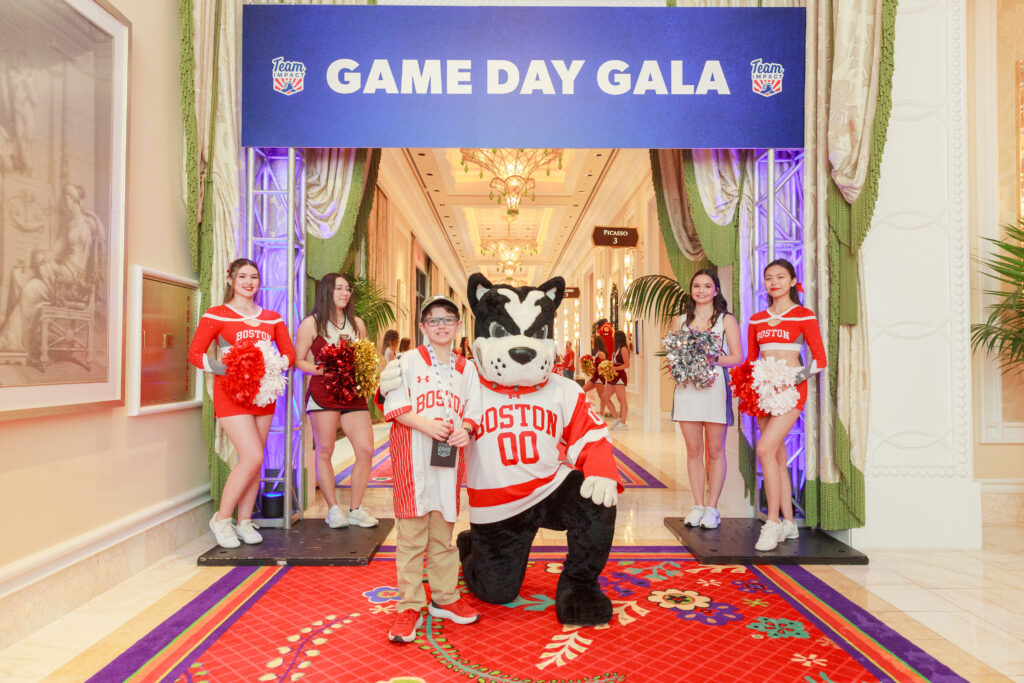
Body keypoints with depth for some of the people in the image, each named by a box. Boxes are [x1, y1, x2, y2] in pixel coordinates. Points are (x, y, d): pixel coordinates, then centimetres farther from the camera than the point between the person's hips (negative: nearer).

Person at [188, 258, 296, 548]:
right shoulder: (216, 315, 0)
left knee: (254, 460, 6)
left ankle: (244, 521, 19)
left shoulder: (272, 318, 12)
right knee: (253, 456, -13)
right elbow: (195, 353, -4)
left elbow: (289, 353, 12)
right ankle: (221, 519, 5)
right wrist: (224, 369, -19)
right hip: (231, 393, -5)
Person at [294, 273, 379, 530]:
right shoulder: (312, 323, 3)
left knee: (366, 450, -3)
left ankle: (355, 509, 11)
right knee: (324, 451, 1)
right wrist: (322, 370, -14)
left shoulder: (357, 323, 14)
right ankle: (333, 509, 16)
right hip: (323, 392, -4)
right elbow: (298, 361, 2)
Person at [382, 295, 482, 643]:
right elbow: (394, 405, -5)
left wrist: (465, 429, -11)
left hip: (450, 456, 3)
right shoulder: (409, 360, 2)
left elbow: (473, 409, 10)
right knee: (411, 533, 0)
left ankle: (444, 598, 28)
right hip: (412, 456, -3)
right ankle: (409, 606, 11)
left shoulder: (466, 367, 12)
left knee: (443, 532, 14)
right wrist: (425, 423, -19)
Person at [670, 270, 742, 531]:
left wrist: (713, 359, -14)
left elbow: (737, 357, 2)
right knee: (693, 450, 4)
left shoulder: (727, 320, 7)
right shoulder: (680, 321, 15)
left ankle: (712, 507, 9)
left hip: (715, 386, -2)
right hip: (687, 388, 2)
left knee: (715, 450, 1)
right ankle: (697, 505, 13)